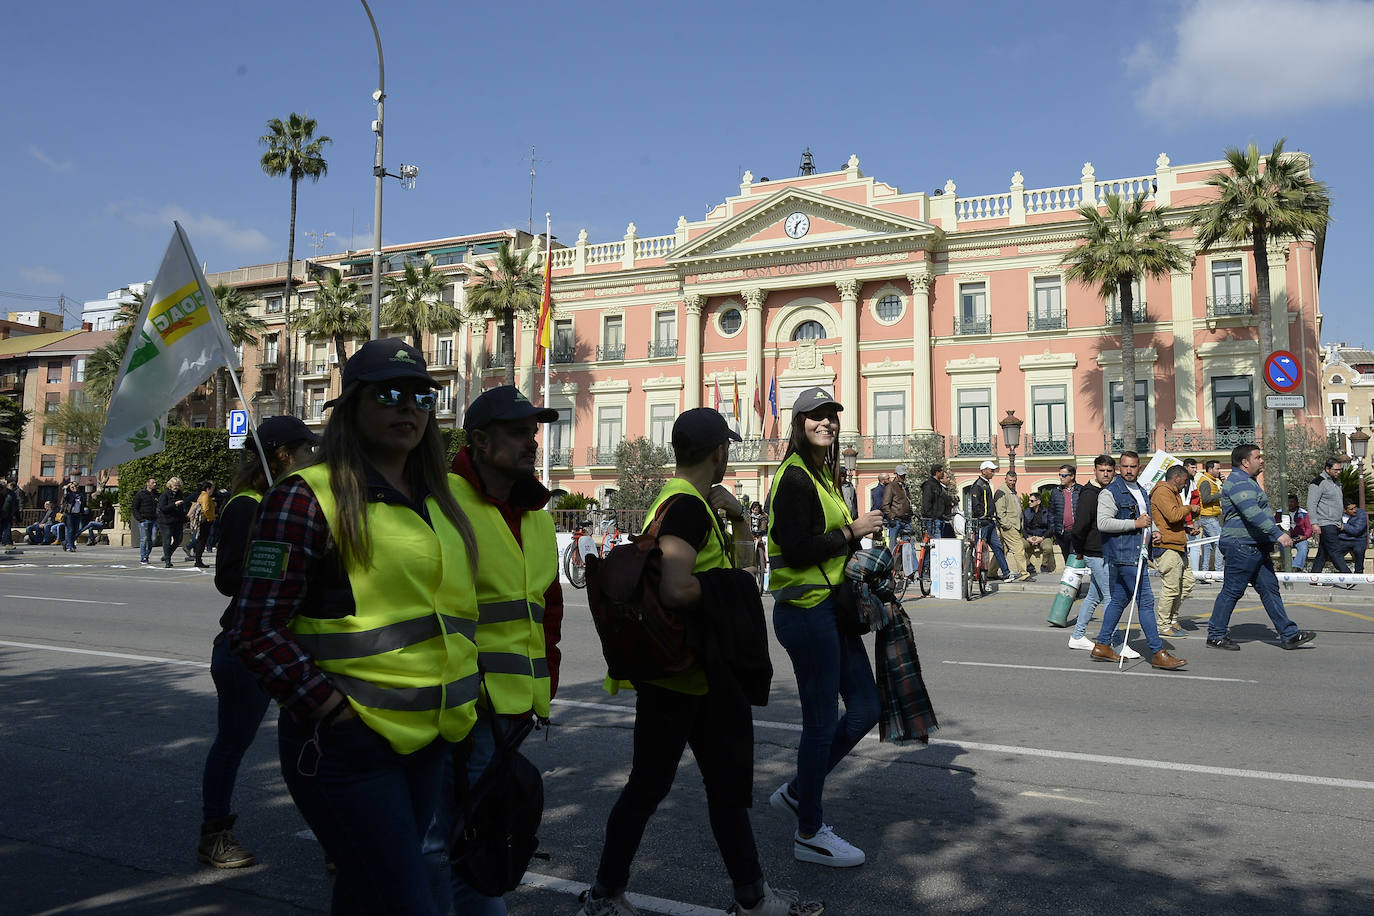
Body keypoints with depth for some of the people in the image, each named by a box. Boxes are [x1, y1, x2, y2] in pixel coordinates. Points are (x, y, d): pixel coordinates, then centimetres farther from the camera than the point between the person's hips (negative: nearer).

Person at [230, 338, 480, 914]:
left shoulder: (437, 505, 11)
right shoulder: (309, 496, -11)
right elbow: (256, 632, -14)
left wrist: (459, 702, 13)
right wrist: (335, 710, -17)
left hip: (424, 743, 7)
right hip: (346, 746, -7)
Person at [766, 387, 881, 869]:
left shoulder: (823, 476, 16)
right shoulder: (794, 477, -14)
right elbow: (797, 551, -22)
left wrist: (862, 528, 4)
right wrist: (851, 531, -14)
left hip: (830, 608, 10)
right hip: (806, 611, -10)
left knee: (865, 708, 14)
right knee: (822, 723, 1)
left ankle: (796, 792, 29)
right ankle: (809, 835, 18)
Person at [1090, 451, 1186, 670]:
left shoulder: (1142, 492, 18)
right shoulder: (1110, 492, -9)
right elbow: (1103, 523, -20)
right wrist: (1135, 524, -18)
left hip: (1136, 553, 9)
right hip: (1123, 554, -9)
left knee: (1119, 599, 12)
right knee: (1145, 601, -9)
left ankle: (1102, 645, 20)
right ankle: (1158, 653, -5)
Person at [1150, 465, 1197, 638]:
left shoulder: (1174, 493, 23)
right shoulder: (1162, 492, -11)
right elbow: (1173, 515, -24)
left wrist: (1188, 529, 12)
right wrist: (1188, 508, -7)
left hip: (1178, 547, 11)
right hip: (1167, 547, -11)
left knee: (1187, 583, 13)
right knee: (1171, 588, -7)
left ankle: (1172, 618, 25)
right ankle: (1163, 626, 2)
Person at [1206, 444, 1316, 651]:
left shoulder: (1248, 481, 21)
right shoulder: (1238, 482, -15)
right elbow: (1252, 513, -27)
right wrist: (1278, 534, -31)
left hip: (1256, 547, 11)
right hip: (1241, 546, -11)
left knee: (1270, 589, 9)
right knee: (1232, 591, -4)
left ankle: (1289, 634, 11)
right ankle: (1216, 635, 4)